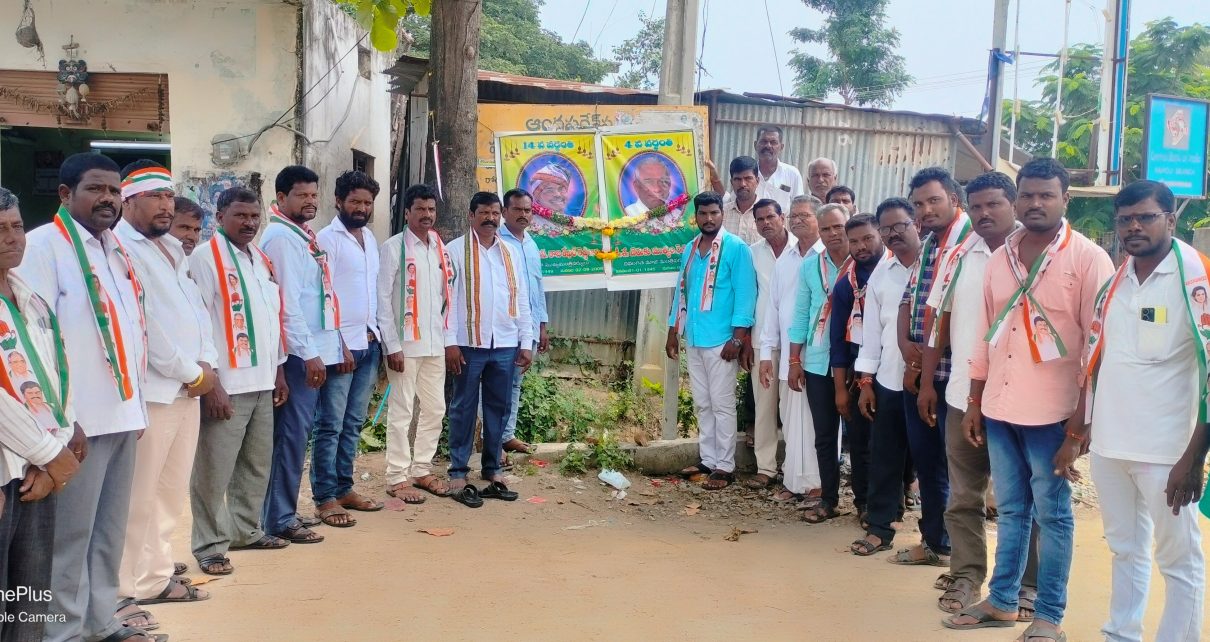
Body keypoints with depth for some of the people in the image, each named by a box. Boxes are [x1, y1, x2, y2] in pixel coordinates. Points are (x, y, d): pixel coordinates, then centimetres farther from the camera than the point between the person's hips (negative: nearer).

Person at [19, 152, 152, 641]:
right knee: (71, 533, 3)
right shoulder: (43, 245, -8)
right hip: (79, 418, -7)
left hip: (121, 411, 7)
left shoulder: (116, 250, 16)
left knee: (110, 529, 14)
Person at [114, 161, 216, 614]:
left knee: (172, 492, 15)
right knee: (137, 498, -2)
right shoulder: (119, 248, -11)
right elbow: (143, 323, -17)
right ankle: (119, 593, 9)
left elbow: (197, 307, 15)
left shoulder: (172, 247, 17)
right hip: (151, 392, -9)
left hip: (188, 389, 9)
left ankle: (155, 578, 28)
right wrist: (193, 374, -10)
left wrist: (206, 364, -1)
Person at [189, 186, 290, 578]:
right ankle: (209, 545, 10)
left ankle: (246, 530, 29)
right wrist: (210, 382, -18)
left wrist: (279, 371, 16)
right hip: (226, 383, -8)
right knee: (215, 468, -1)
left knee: (257, 463, 16)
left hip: (261, 381, 8)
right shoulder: (205, 259, -8)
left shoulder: (263, 260, 15)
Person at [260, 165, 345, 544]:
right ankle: (280, 519, 3)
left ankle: (284, 512, 22)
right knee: (292, 433, -5)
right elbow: (287, 301, -18)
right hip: (299, 353, -9)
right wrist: (308, 353, -21)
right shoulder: (280, 236, -11)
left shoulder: (304, 235, 18)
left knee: (296, 433, 13)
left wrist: (337, 342, 18)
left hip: (316, 349, 9)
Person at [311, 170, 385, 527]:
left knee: (353, 423, 12)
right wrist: (338, 344, -15)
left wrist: (377, 336, 11)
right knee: (330, 425, -2)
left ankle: (344, 488, 21)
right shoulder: (326, 238, -7)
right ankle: (324, 498, 4)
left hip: (369, 342, 7)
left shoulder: (370, 238, 15)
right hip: (340, 344, -7)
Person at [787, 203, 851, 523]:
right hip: (818, 361, 3)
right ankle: (829, 499, 21)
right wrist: (794, 360, 7)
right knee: (824, 434, 10)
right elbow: (801, 312, 9)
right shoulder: (810, 265, 6)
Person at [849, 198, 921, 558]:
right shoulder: (880, 274, 10)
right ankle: (879, 527, 21)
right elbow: (871, 328, 11)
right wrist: (865, 382, 9)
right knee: (884, 458, 9)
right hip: (888, 380, 4)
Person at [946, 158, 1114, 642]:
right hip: (998, 407, 5)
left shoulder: (1088, 258, -8)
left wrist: (1082, 418, -11)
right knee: (1010, 510, 16)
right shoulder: (1000, 257, 8)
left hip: (1051, 412, -5)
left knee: (1052, 515, 7)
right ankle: (1001, 601, 28)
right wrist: (974, 402, 12)